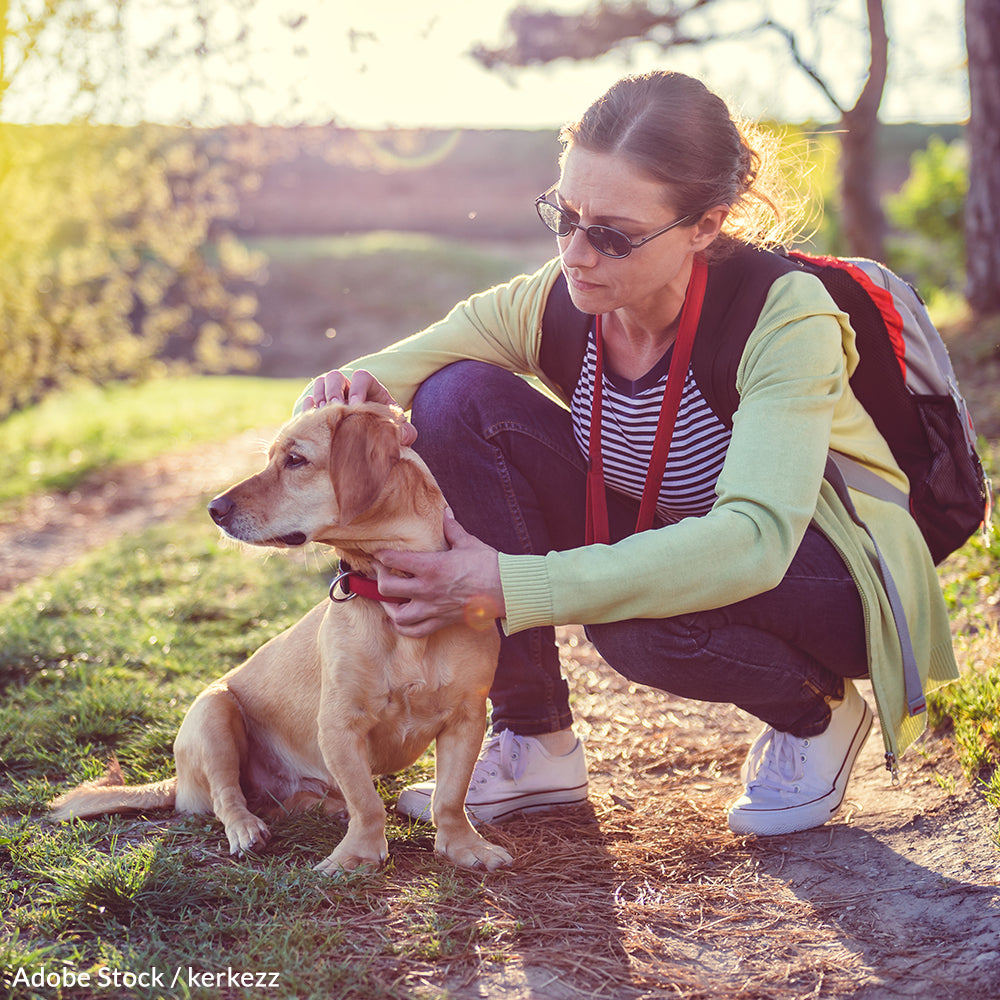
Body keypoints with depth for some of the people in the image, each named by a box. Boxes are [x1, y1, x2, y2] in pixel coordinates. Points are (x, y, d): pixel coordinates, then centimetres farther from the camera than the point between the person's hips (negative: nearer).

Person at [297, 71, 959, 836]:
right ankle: (536, 746, -9)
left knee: (642, 616, -40)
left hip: (822, 567, -5)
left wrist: (512, 587, -48)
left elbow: (753, 539, -41)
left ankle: (819, 712, -2)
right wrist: (355, 388, -39)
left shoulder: (784, 314, -29)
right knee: (459, 399, -18)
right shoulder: (553, 306, -16)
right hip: (655, 539, 5)